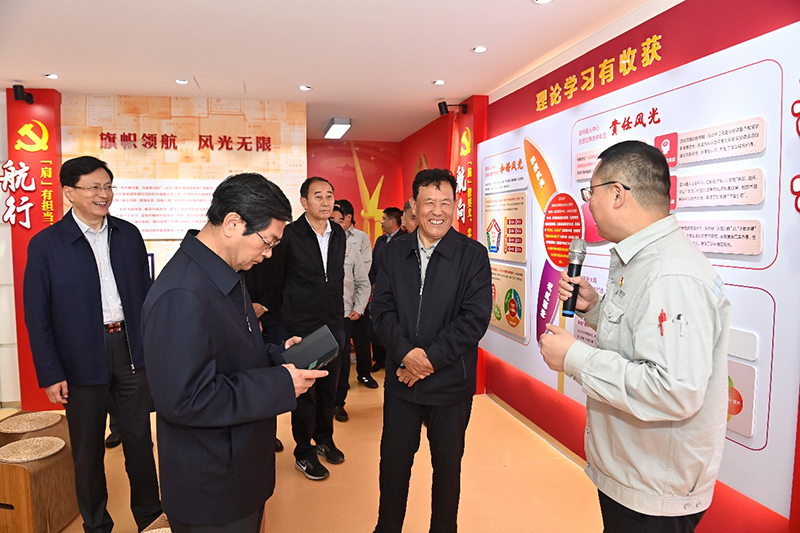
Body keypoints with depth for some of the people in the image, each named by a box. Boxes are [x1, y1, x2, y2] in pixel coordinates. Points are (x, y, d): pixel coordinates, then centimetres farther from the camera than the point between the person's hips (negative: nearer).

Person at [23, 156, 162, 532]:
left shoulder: (128, 234, 4)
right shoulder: (45, 245, -5)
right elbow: (37, 317, -4)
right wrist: (50, 375, -7)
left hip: (131, 352, 3)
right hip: (81, 360, -2)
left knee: (140, 438, 13)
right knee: (88, 449, 13)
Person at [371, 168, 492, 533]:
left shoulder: (473, 255, -8)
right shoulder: (395, 250, 2)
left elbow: (475, 318, -14)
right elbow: (382, 308, -2)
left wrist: (430, 358, -17)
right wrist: (406, 353, -17)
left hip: (451, 382, -2)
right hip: (402, 378, 3)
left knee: (447, 464, 16)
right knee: (393, 460, 16)